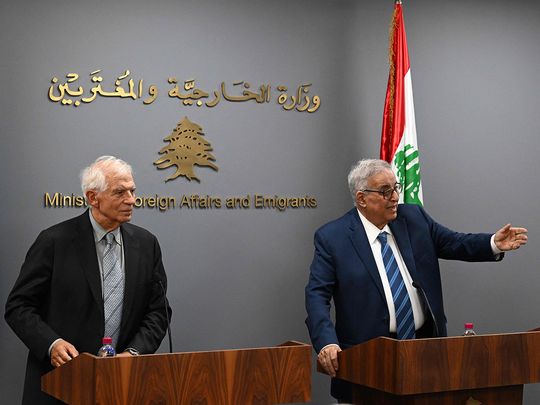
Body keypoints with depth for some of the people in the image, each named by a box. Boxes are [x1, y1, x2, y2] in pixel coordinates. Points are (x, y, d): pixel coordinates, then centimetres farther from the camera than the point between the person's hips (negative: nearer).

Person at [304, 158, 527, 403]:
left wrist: (494, 244, -9)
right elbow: (317, 295, -12)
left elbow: (454, 243, 11)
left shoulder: (413, 218, 7)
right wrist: (326, 343, -27)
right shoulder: (332, 237, -7)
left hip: (425, 343, 4)